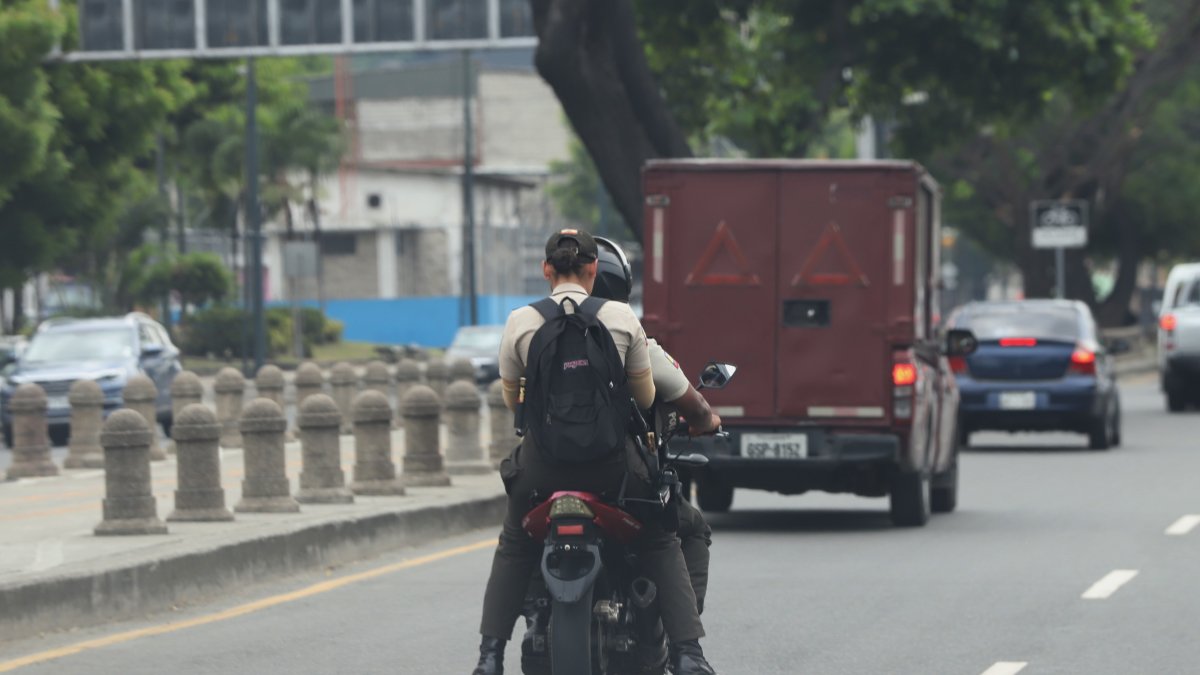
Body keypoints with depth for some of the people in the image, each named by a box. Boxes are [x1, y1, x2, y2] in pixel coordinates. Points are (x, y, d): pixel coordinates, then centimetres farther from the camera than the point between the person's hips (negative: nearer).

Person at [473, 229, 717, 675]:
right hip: (611, 455, 0)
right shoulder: (622, 318, -2)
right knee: (661, 547, 17)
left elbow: (512, 399, 10)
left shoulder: (521, 322, -1)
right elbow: (645, 396, 6)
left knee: (513, 551, 23)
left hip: (543, 454, 1)